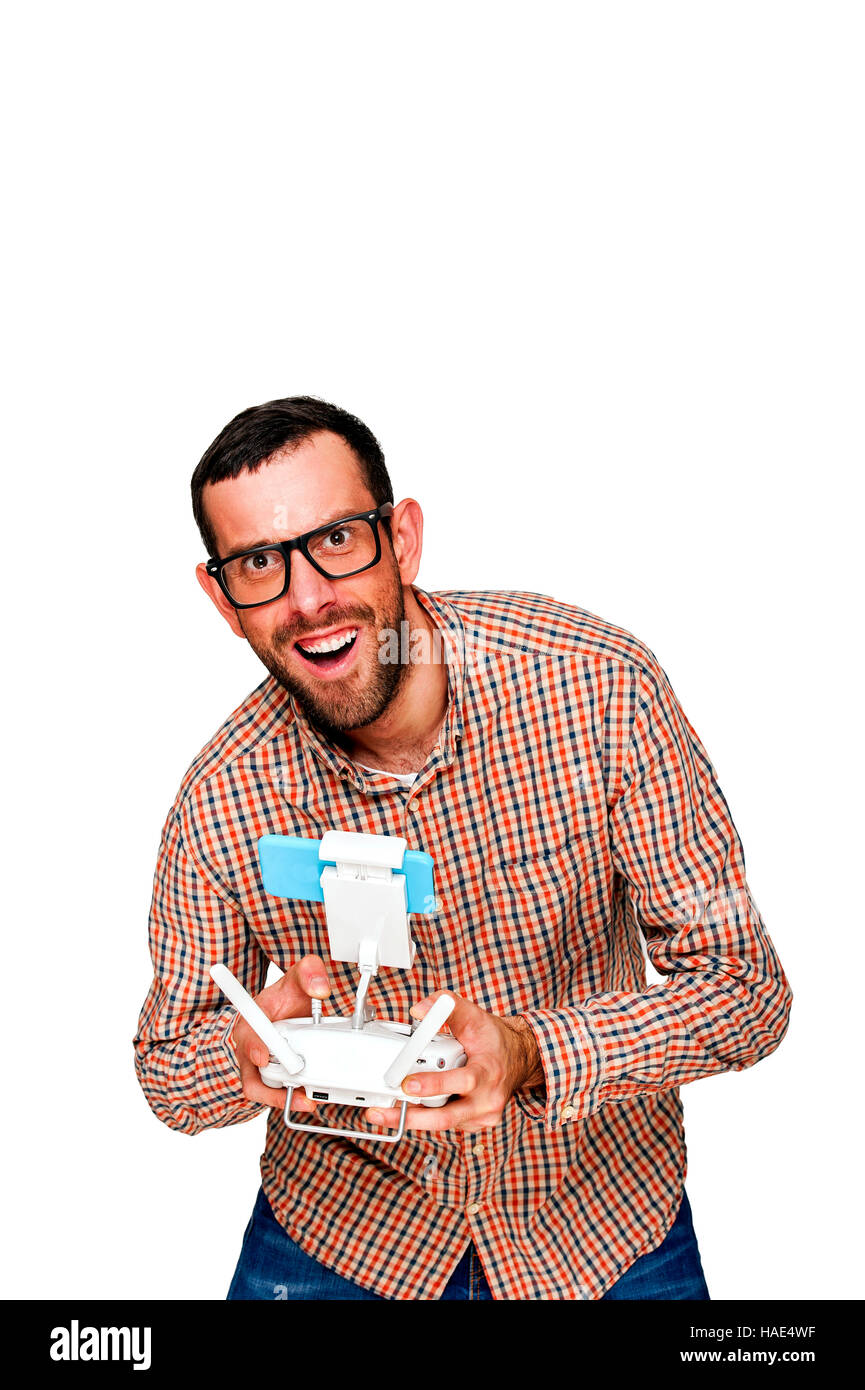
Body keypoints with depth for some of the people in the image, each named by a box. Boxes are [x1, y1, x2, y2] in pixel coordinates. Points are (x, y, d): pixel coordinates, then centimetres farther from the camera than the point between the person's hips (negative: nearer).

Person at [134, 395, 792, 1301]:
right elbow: (168, 1076, -4)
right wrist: (249, 1054, -28)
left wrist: (533, 1056, -35)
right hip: (345, 1224, 1)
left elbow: (746, 990, -19)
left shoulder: (599, 688, -24)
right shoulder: (219, 804, -18)